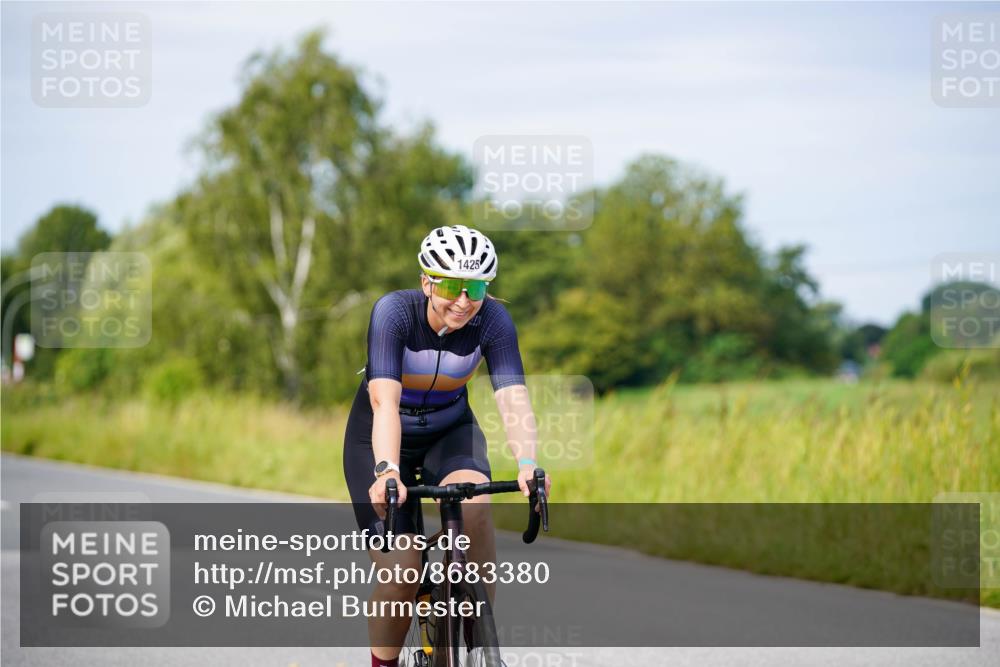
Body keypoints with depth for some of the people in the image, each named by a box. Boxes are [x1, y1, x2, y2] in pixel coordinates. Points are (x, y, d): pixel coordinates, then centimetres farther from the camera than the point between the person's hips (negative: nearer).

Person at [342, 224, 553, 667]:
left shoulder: (493, 320, -21)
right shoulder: (394, 311, -28)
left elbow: (513, 397, -31)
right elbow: (385, 399, -39)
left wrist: (527, 463, -49)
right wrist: (387, 471, -54)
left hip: (449, 431, 2)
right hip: (380, 439, -2)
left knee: (474, 504, -31)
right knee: (401, 571, -15)